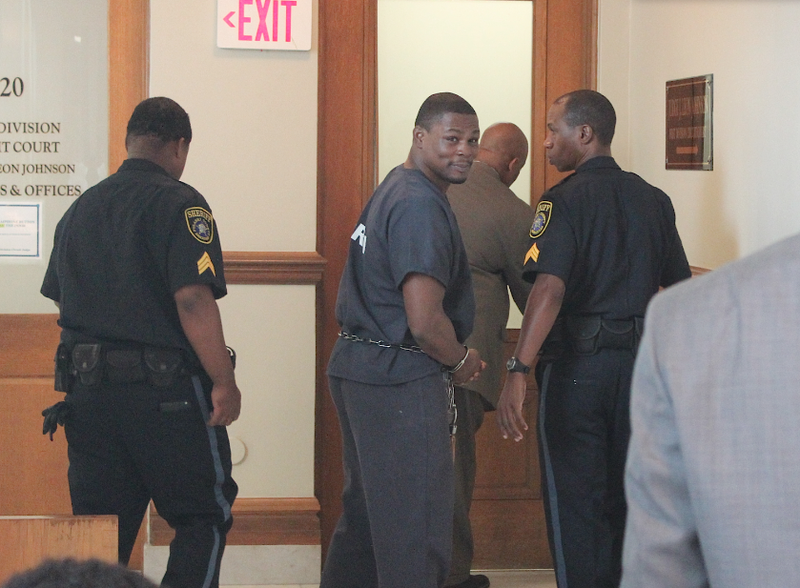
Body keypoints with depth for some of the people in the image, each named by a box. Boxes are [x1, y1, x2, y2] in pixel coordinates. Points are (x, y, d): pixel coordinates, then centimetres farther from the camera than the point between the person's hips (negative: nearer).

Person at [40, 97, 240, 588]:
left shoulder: (81, 208, 13)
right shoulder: (179, 204, -9)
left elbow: (60, 298, 17)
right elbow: (192, 298, -19)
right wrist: (224, 382, -15)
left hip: (87, 386, 6)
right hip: (165, 386, -6)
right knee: (204, 518, 5)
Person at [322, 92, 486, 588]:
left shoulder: (394, 189, 16)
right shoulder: (421, 205, -17)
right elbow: (425, 321, -24)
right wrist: (462, 362, -4)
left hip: (357, 369, 11)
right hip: (401, 380, -11)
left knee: (365, 511, 20)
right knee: (417, 531, -7)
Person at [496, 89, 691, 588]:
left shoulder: (564, 200, -11)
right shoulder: (654, 200, 8)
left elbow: (549, 290, -23)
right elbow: (681, 289, 14)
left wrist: (518, 371, -30)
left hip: (576, 364, -6)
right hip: (641, 361, 6)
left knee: (574, 501, 2)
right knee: (626, 498, 16)